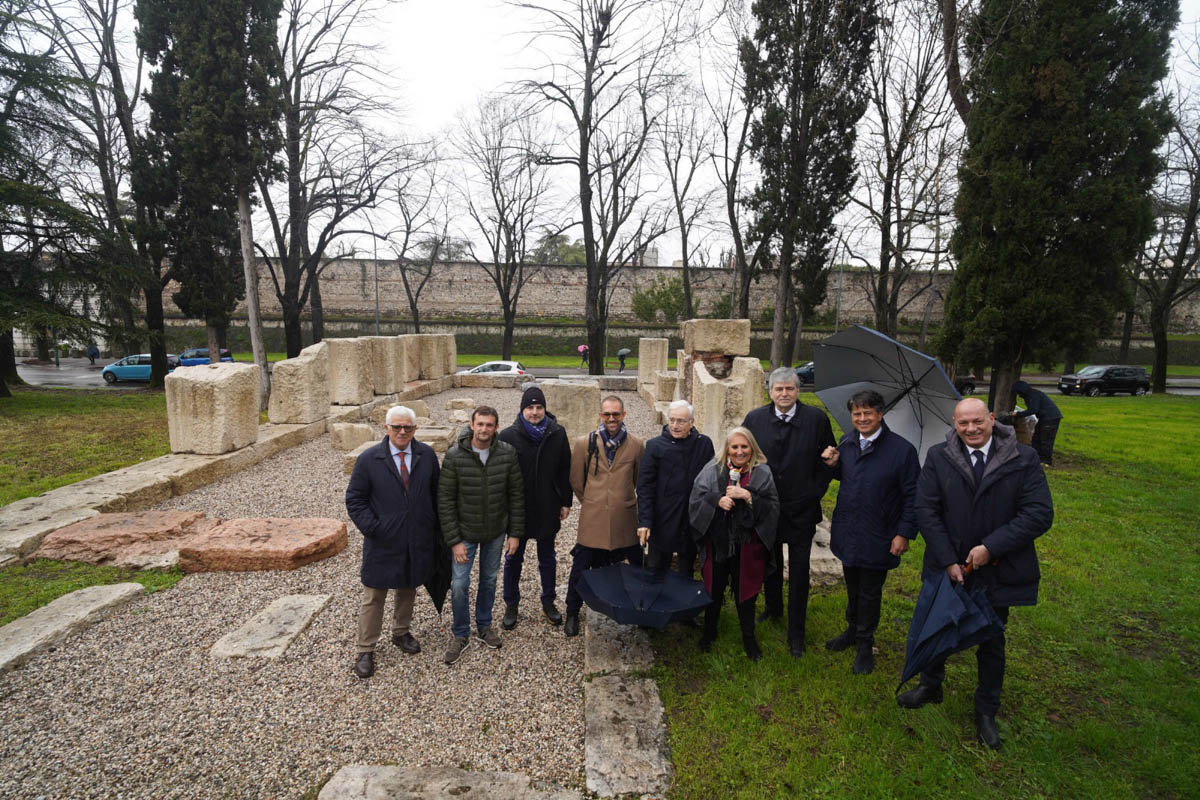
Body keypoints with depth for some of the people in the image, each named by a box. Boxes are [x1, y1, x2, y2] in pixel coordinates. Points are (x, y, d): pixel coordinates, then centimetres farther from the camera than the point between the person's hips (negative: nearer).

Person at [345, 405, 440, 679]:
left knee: (408, 590, 21)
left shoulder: (427, 456, -2)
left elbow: (436, 493, 6)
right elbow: (354, 500, -5)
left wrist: (432, 527, 1)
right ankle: (365, 651, 23)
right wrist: (373, 528, -13)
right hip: (382, 543, -2)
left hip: (417, 542, 3)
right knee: (373, 598, 8)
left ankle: (401, 633, 43)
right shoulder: (369, 459, -9)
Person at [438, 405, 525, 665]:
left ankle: (484, 625, 39)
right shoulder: (454, 456, -18)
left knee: (489, 580, 17)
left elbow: (516, 494, -4)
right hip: (465, 533, -2)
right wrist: (454, 540, -14)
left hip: (496, 532, 2)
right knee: (459, 584, 2)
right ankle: (461, 635, 24)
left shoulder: (507, 453, -12)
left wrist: (515, 533, -3)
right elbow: (445, 500, -13)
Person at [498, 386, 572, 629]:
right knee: (514, 557, 13)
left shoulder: (557, 433, -4)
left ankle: (548, 602, 34)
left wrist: (566, 501, 2)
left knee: (547, 557, 16)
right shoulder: (508, 436, -10)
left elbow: (565, 470, 3)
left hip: (548, 509, 2)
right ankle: (511, 605, 30)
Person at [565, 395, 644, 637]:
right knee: (581, 569, 7)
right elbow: (576, 481, 9)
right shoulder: (584, 443, -1)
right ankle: (572, 613, 27)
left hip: (625, 520, 1)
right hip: (592, 520, 0)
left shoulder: (636, 445, 0)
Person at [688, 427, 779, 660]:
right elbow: (695, 501, -2)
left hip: (747, 546, -1)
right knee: (714, 589, 13)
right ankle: (709, 632, 36)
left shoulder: (762, 473, -2)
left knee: (745, 591, 11)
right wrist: (717, 500, -19)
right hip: (717, 543, 1)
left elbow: (772, 508, -8)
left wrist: (748, 496, -21)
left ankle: (749, 637, 32)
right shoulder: (712, 470, -1)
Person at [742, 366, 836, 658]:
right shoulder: (755, 419, -5)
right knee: (770, 564, 20)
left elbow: (829, 460, 0)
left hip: (801, 511, -2)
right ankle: (773, 609, 44)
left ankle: (796, 633, 20)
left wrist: (814, 493, -6)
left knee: (799, 572, 6)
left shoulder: (817, 419, -9)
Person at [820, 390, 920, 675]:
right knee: (852, 586, 22)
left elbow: (912, 496, -11)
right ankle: (852, 630, 42)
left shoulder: (902, 449, -15)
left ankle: (865, 644, 31)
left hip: (877, 537, -4)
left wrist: (904, 533, -13)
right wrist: (833, 465, -6)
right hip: (846, 532, 4)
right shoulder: (847, 442, 0)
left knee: (870, 593, 12)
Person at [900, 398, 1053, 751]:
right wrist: (948, 561, -14)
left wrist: (991, 547, -21)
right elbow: (926, 510, -9)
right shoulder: (937, 457, -8)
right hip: (948, 568, 1)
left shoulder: (1023, 459, -10)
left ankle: (986, 711, 38)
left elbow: (1040, 513, -15)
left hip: (997, 572, -1)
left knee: (991, 643, 17)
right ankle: (931, 686, 45)